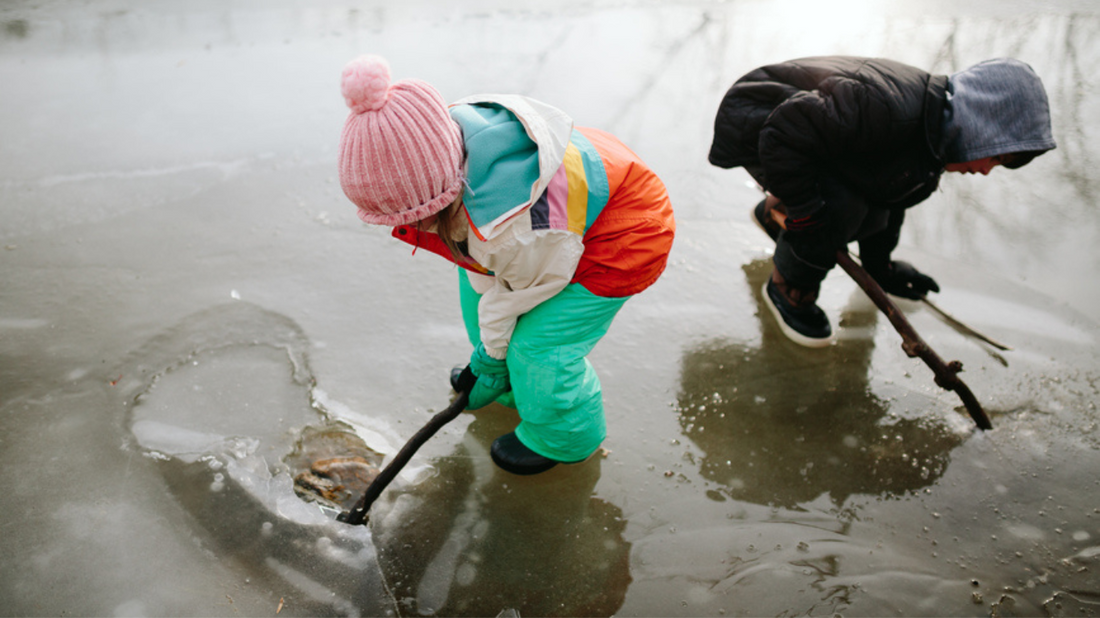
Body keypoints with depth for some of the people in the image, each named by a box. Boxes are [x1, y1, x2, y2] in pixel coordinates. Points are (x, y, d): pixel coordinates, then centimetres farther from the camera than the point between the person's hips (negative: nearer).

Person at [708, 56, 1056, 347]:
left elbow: (892, 202, 13)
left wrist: (880, 268, 19)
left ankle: (774, 212, 28)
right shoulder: (887, 109, -37)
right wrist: (805, 215, -31)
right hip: (756, 124, -9)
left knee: (873, 215, 4)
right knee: (837, 207, -26)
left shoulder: (932, 141, -3)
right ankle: (788, 291, 0)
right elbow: (786, 131, -38)